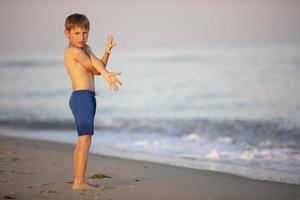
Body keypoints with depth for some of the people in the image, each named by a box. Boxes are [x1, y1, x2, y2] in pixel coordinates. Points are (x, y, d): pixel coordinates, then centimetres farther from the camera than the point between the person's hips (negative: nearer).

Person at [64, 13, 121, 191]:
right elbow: (95, 69, -16)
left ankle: (78, 181, 17)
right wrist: (107, 74, -9)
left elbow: (99, 67, 8)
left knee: (82, 140, 13)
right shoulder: (74, 51, -11)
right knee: (85, 138, -13)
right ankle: (80, 182, -16)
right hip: (82, 96, -11)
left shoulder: (85, 49, 18)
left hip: (87, 98, 11)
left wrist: (107, 52, -3)